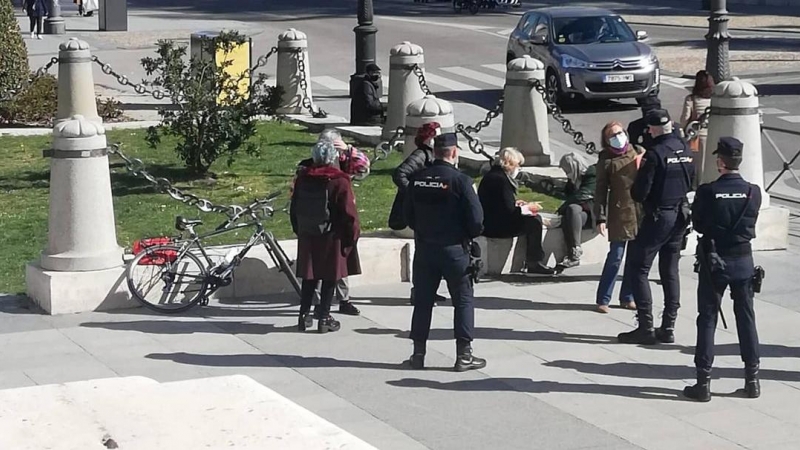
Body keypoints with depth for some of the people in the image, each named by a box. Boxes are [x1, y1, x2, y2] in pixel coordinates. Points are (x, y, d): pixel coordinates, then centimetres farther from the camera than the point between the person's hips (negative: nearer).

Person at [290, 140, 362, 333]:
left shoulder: (302, 179, 3)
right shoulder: (339, 182, -14)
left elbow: (294, 209, 11)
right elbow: (349, 213, -14)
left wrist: (299, 230, 22)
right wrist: (352, 235, -2)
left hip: (307, 236, 5)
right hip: (332, 238, -5)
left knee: (309, 277, 14)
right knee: (330, 277, 4)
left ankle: (304, 316, 16)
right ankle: (324, 318, 6)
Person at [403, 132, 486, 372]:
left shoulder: (417, 179, 0)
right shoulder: (460, 180, -14)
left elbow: (407, 214, 7)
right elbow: (476, 217, -14)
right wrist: (470, 235, 5)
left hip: (424, 248, 4)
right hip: (453, 248, -4)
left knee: (423, 300, 11)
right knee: (463, 300, 6)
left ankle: (418, 353, 14)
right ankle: (463, 354, 5)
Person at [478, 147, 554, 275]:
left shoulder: (491, 175, 12)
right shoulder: (501, 179, -20)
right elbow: (509, 211, -23)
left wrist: (515, 204, 10)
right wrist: (527, 208, -8)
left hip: (489, 222, 11)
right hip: (495, 227, -11)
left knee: (533, 218, 15)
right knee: (533, 221, -13)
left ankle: (532, 261, 16)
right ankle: (534, 264, -4)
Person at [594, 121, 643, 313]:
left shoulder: (639, 153, 8)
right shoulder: (606, 160, 1)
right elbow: (601, 191, 0)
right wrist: (601, 218, -7)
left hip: (641, 213, 3)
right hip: (619, 214, -3)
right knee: (615, 257, -4)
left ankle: (627, 297, 20)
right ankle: (603, 300, 4)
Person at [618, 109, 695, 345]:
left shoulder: (655, 154, -18)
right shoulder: (686, 150, 5)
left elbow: (639, 192, -18)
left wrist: (635, 193, 2)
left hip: (658, 217, -8)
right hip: (680, 215, 8)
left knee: (637, 269, 0)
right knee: (670, 271, 14)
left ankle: (646, 328, -4)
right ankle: (668, 328, 15)